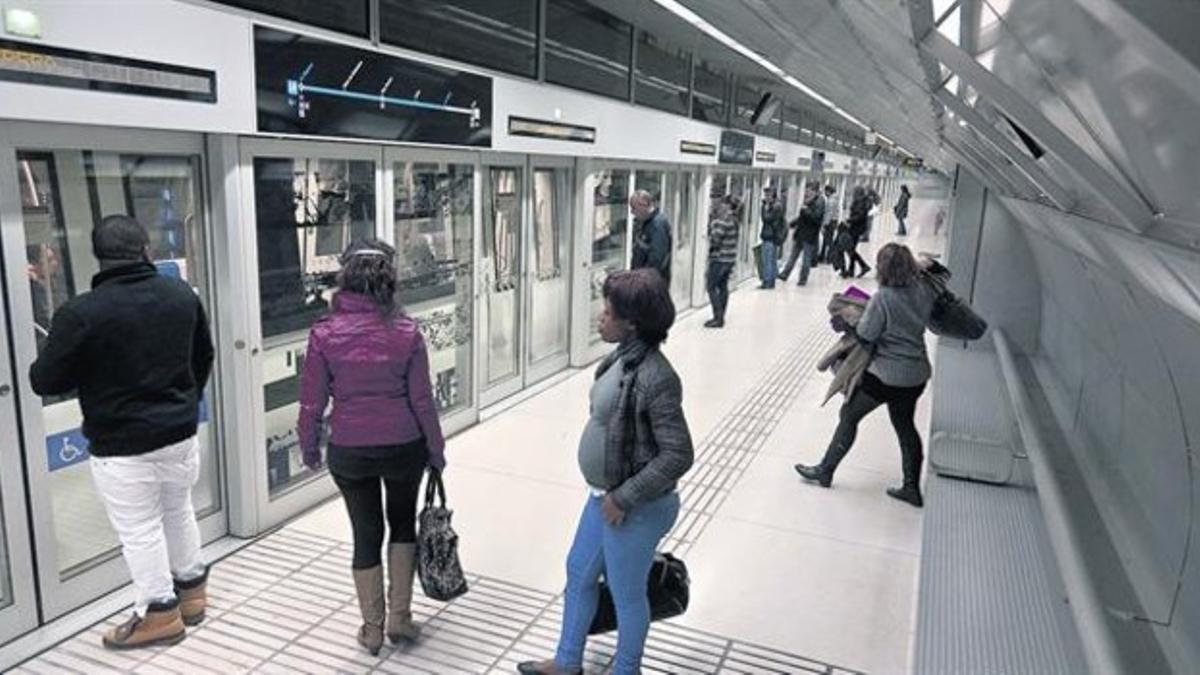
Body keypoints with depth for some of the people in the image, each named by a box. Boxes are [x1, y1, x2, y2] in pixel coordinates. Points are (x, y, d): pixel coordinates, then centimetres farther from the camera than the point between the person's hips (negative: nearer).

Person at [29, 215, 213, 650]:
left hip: (121, 445, -6)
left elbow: (45, 381, -11)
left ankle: (159, 614, 20)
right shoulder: (183, 295, -1)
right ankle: (192, 589, 36)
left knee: (140, 530, 8)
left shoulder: (80, 313, -19)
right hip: (180, 433, 6)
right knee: (178, 511, 23)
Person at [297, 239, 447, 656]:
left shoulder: (324, 334, -10)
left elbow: (312, 402, -5)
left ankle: (372, 629, 29)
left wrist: (309, 448, 12)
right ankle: (399, 616, 26)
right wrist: (436, 450, 6)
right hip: (403, 446, 0)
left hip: (349, 450, 0)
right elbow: (422, 399, -6)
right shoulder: (406, 331, -11)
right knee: (403, 524, 23)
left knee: (366, 534, 15)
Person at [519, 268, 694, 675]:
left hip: (635, 509, -9)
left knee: (626, 594, 13)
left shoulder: (655, 378, -27)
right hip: (603, 496, 9)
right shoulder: (623, 357, 1)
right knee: (578, 574, 23)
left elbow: (678, 455, -26)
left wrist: (624, 498, -21)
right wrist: (608, 494, 16)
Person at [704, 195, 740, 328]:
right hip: (730, 258, 9)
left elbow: (715, 239, -19)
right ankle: (720, 318, 16)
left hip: (720, 259, -9)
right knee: (723, 287, 12)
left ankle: (718, 318, -4)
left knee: (712, 287, -2)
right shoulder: (733, 221, 10)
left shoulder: (723, 221, -19)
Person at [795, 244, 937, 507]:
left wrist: (853, 316, -3)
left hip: (886, 374, -7)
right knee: (905, 426, 20)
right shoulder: (923, 291, -4)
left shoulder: (883, 298, -23)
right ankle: (912, 488, 28)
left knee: (849, 416, 10)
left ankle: (825, 470, 21)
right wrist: (918, 267, 15)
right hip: (917, 374, 7)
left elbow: (865, 335, -19)